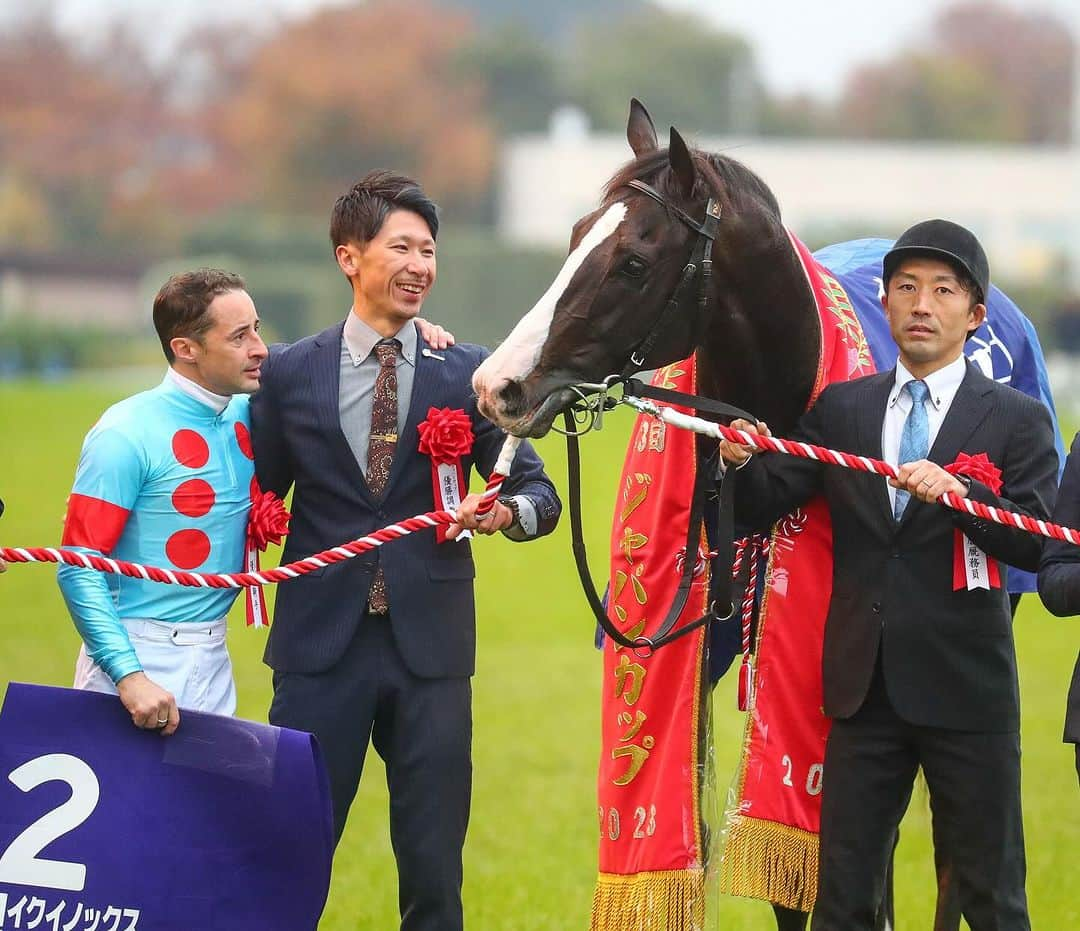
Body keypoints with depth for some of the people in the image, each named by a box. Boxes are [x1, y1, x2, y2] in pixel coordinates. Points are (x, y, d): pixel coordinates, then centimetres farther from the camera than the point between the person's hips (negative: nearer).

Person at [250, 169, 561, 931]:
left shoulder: (469, 374, 4)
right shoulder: (289, 373, 5)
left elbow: (539, 491, 2)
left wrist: (507, 511, -19)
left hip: (429, 647, 0)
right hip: (322, 642, 0)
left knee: (434, 869, 5)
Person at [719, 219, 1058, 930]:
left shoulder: (1017, 420, 0)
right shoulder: (839, 410, 10)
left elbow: (1036, 545, -10)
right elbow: (765, 509, 4)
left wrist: (957, 492, -25)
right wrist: (742, 463, -18)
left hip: (966, 686, -3)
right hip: (865, 683, 3)